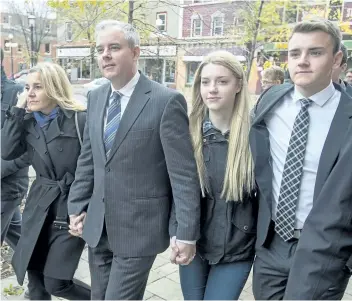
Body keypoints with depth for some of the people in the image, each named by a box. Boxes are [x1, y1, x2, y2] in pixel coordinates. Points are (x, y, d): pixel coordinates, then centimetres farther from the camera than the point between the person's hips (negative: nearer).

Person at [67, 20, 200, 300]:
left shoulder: (166, 101, -14)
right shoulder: (96, 98, 6)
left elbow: (184, 173, -15)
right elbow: (88, 159, 12)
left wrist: (187, 233, -14)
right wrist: (77, 206, 9)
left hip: (139, 228, -6)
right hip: (97, 226, 6)